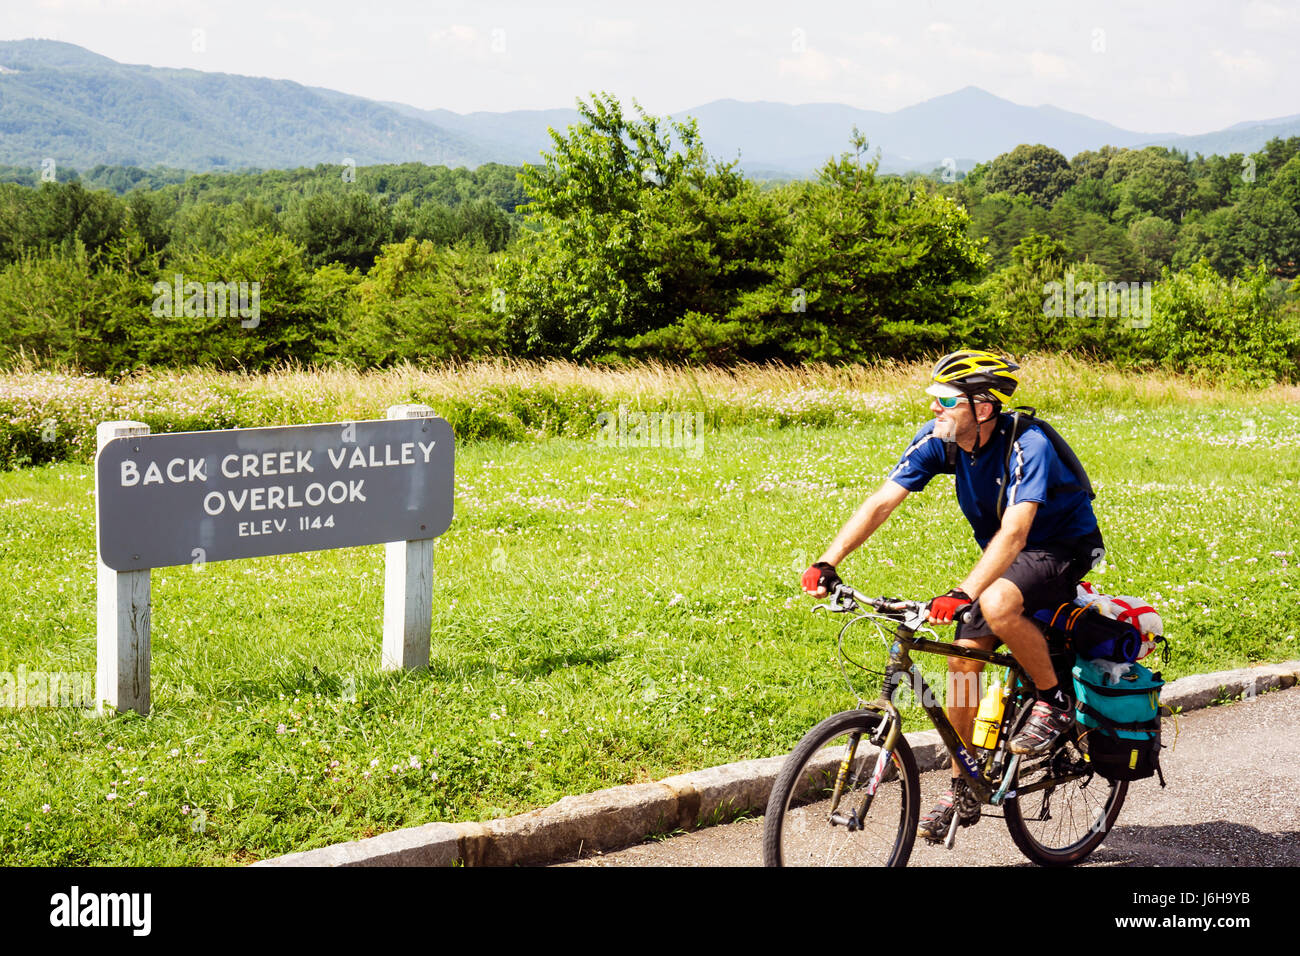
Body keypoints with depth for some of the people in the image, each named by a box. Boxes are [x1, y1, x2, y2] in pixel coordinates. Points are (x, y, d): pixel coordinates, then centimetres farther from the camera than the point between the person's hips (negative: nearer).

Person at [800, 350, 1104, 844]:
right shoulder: (937, 440, -14)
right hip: (1001, 556, 7)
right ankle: (962, 791, 13)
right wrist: (827, 563, -31)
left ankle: (1054, 702, -10)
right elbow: (882, 501, -19)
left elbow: (1015, 531, -43)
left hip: (1062, 547, -7)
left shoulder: (1027, 446, -31)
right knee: (961, 661, -3)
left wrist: (963, 594, -55)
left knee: (997, 604, -35)